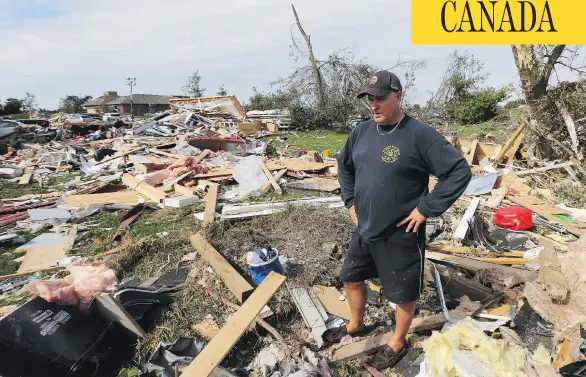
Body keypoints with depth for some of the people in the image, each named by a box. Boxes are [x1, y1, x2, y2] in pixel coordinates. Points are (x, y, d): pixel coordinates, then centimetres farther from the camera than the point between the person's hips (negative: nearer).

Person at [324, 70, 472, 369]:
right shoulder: (361, 132, 1)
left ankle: (397, 343, 40)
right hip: (364, 230, 7)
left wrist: (426, 209, -18)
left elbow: (459, 172, -18)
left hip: (400, 235, -6)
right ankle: (355, 325, 49)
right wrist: (350, 202, 9)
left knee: (403, 293, 13)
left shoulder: (420, 135, -19)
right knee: (351, 278, 22)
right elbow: (344, 166, 17)